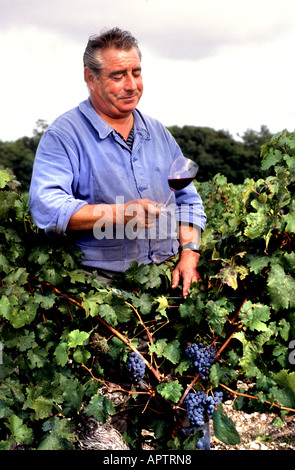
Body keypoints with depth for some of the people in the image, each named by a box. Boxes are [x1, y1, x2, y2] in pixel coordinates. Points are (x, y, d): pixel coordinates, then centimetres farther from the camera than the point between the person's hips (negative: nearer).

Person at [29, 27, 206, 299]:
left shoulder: (158, 133, 17)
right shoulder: (64, 136, -3)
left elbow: (188, 200, 20)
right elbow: (45, 207, -16)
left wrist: (189, 255, 4)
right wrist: (119, 213, -25)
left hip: (167, 275, 6)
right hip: (103, 281, -5)